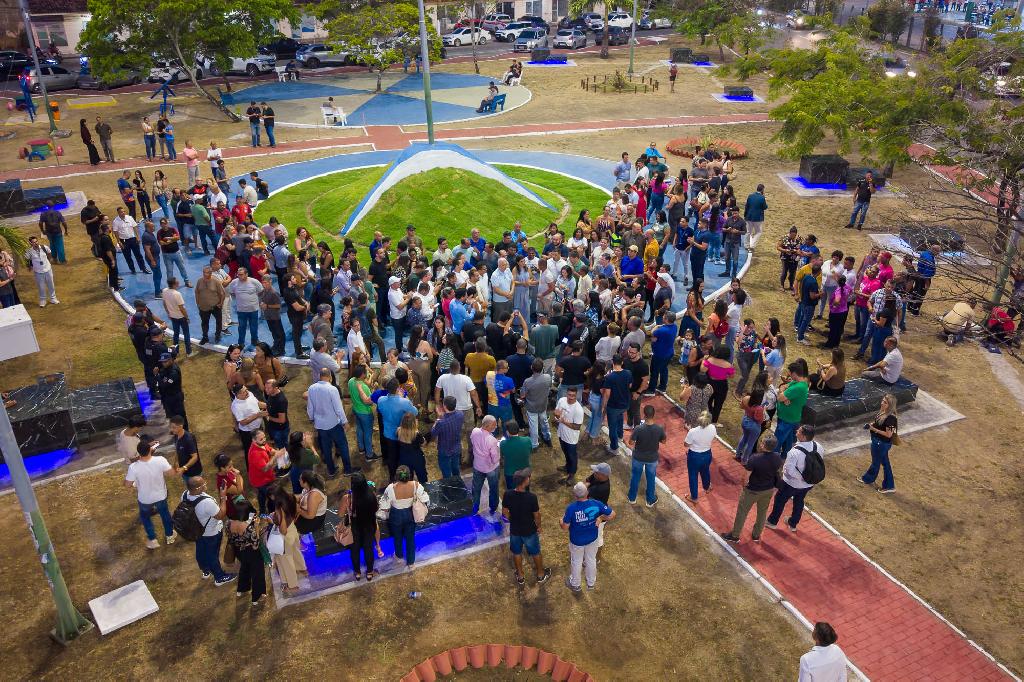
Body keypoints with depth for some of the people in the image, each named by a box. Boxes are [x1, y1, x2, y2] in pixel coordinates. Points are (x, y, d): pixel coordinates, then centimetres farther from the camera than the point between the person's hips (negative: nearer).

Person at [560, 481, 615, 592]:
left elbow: (565, 527, -23)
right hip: (592, 539, 2)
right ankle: (591, 583, 50)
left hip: (576, 541, -2)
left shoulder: (571, 508, -32)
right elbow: (612, 514, -17)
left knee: (576, 562, 24)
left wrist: (561, 520, -2)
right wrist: (601, 518, -1)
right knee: (591, 560, 27)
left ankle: (576, 585, 47)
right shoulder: (596, 504, -25)